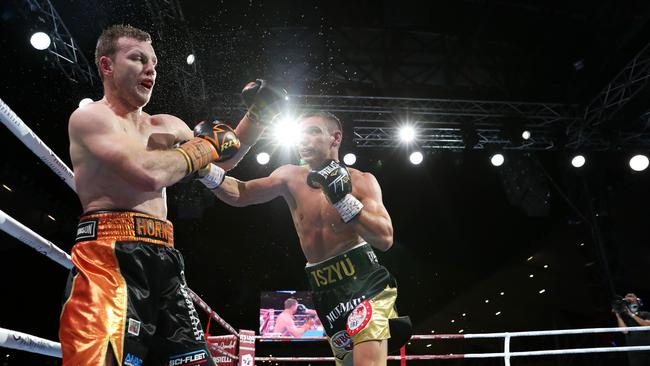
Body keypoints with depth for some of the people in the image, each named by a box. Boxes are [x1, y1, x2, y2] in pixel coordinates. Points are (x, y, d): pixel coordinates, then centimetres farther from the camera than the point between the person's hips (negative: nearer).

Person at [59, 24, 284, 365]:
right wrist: (201, 146, -1)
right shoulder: (90, 116, -1)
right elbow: (149, 174, -18)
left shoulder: (166, 125, 22)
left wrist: (257, 112, 20)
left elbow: (222, 160, 32)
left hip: (163, 260, 7)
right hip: (110, 255, -7)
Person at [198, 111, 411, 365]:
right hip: (325, 290, 4)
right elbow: (240, 194, -3)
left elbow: (385, 240, -12)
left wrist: (343, 199, -21)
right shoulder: (291, 177, 5)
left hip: (364, 280, -4)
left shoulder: (361, 181, -3)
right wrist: (206, 169, -19)